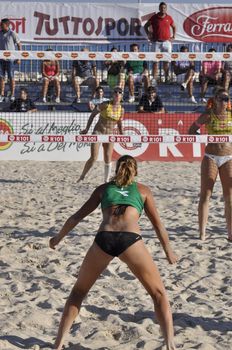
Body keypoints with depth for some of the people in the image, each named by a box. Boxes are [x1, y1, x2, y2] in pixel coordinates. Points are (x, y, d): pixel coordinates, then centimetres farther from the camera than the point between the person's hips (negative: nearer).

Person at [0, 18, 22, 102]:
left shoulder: (12, 34, -5)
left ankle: (12, 95, 6)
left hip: (10, 59, -4)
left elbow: (19, 45, -1)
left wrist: (19, 58, -5)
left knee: (11, 77, 0)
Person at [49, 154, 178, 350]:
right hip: (130, 240, -1)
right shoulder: (143, 190, 25)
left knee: (78, 291, 24)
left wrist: (58, 238, 46)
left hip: (104, 239, 2)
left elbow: (77, 216, 31)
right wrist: (168, 251, 42)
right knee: (159, 294, 15)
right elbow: (158, 225, 28)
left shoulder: (104, 188, 28)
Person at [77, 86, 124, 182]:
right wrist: (87, 129, -1)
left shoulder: (121, 109, 3)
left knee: (108, 159, 2)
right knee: (94, 157, -12)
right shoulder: (105, 105, -9)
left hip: (110, 134, 4)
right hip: (98, 132, -3)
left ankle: (107, 180, 15)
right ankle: (82, 177, 5)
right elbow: (93, 114, 0)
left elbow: (119, 124, 16)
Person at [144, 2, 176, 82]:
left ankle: (167, 78, 12)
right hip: (157, 42, -2)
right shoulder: (154, 17, 2)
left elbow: (174, 27, 23)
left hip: (167, 42, 2)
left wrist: (173, 36, 12)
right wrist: (149, 36, 4)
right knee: (155, 61, -5)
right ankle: (154, 78, -5)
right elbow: (146, 26, 12)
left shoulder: (169, 18, 7)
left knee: (166, 61, 4)